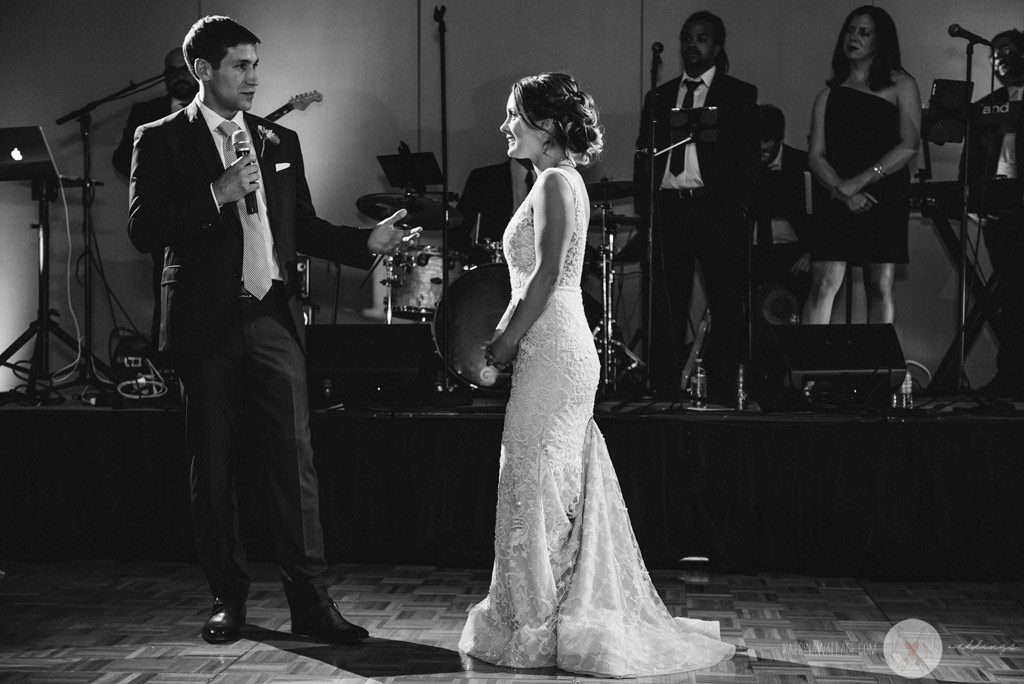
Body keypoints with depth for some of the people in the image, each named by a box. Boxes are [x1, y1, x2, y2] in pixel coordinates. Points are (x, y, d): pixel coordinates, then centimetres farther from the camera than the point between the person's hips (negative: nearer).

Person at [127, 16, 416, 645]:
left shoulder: (280, 141, 16)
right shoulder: (162, 140, 3)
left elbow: (304, 228, 19)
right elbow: (144, 229, -7)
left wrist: (368, 241, 5)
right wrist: (218, 195, -15)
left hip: (274, 318, 3)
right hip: (208, 325, -2)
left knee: (295, 459, -4)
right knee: (214, 468, 5)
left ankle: (311, 600, -1)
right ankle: (228, 599, 16)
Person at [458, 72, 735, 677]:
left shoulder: (555, 182, -12)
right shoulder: (561, 180, 17)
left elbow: (546, 276, -19)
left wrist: (506, 341, -13)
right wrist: (508, 336, 15)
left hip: (552, 352, -10)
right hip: (562, 350, 10)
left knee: (538, 485, -3)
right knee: (563, 487, 13)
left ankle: (542, 630, 5)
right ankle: (576, 622, 21)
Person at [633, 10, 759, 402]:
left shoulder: (740, 95, 8)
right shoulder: (658, 97, 18)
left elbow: (749, 156, 2)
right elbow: (644, 155, 15)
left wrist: (741, 207, -9)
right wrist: (644, 207, 3)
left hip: (718, 211, -3)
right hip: (668, 209, 3)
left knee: (727, 307, -3)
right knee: (665, 308, 4)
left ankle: (723, 395, 1)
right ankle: (663, 391, 9)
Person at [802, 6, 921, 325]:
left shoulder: (900, 85, 8)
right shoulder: (828, 95, 16)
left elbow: (910, 145, -4)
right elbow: (816, 157, 7)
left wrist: (860, 181, -13)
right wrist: (843, 190, -12)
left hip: (886, 199, -2)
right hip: (837, 200, 2)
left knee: (880, 288, -2)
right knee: (822, 285, -9)